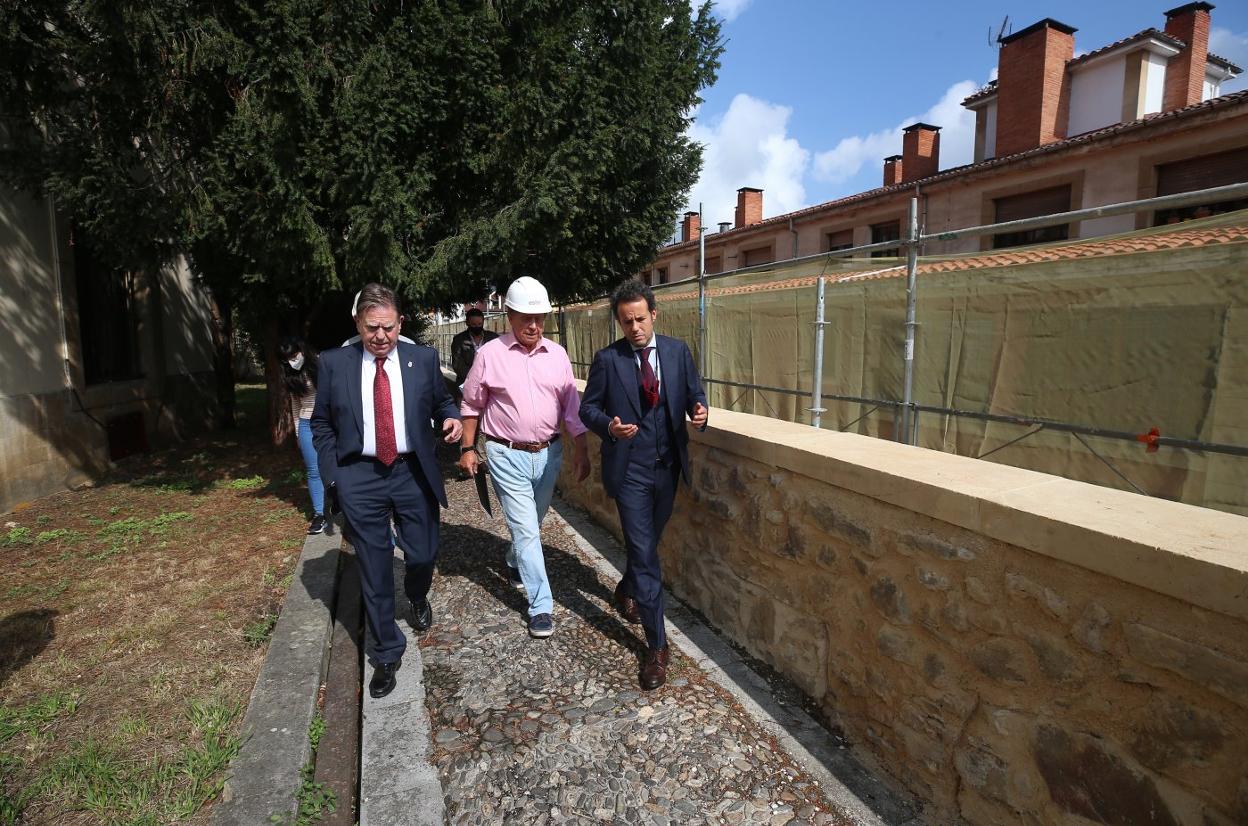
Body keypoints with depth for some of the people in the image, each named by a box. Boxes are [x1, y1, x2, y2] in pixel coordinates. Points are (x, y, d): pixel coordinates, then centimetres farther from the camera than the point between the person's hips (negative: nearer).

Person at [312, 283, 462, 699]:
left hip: (413, 473, 1)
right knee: (374, 571, 9)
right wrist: (331, 476, -2)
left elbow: (441, 400, 11)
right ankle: (386, 655, 27)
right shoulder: (334, 363, -1)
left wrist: (451, 416, -13)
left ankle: (418, 598, 49)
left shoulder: (423, 358, -1)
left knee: (423, 555, 11)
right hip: (360, 477, 0)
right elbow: (321, 424, 5)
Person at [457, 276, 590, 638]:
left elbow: (571, 406, 5)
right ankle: (541, 606, 6)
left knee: (532, 523, 20)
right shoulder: (490, 354, -6)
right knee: (526, 529, -4)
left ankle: (514, 563, 50)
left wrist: (580, 450, 4)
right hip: (507, 455, -4)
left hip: (549, 453, 4)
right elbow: (472, 405, 3)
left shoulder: (557, 355, 2)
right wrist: (468, 448, 2)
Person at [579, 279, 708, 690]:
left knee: (647, 543, 22)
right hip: (629, 468, -3)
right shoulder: (607, 359, -6)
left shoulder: (677, 351, 2)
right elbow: (588, 408, 0)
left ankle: (627, 589, 53)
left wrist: (699, 413, -15)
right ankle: (657, 645, 9)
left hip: (668, 466, 4)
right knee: (644, 552, -2)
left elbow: (694, 394, 8)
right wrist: (609, 426, -21)